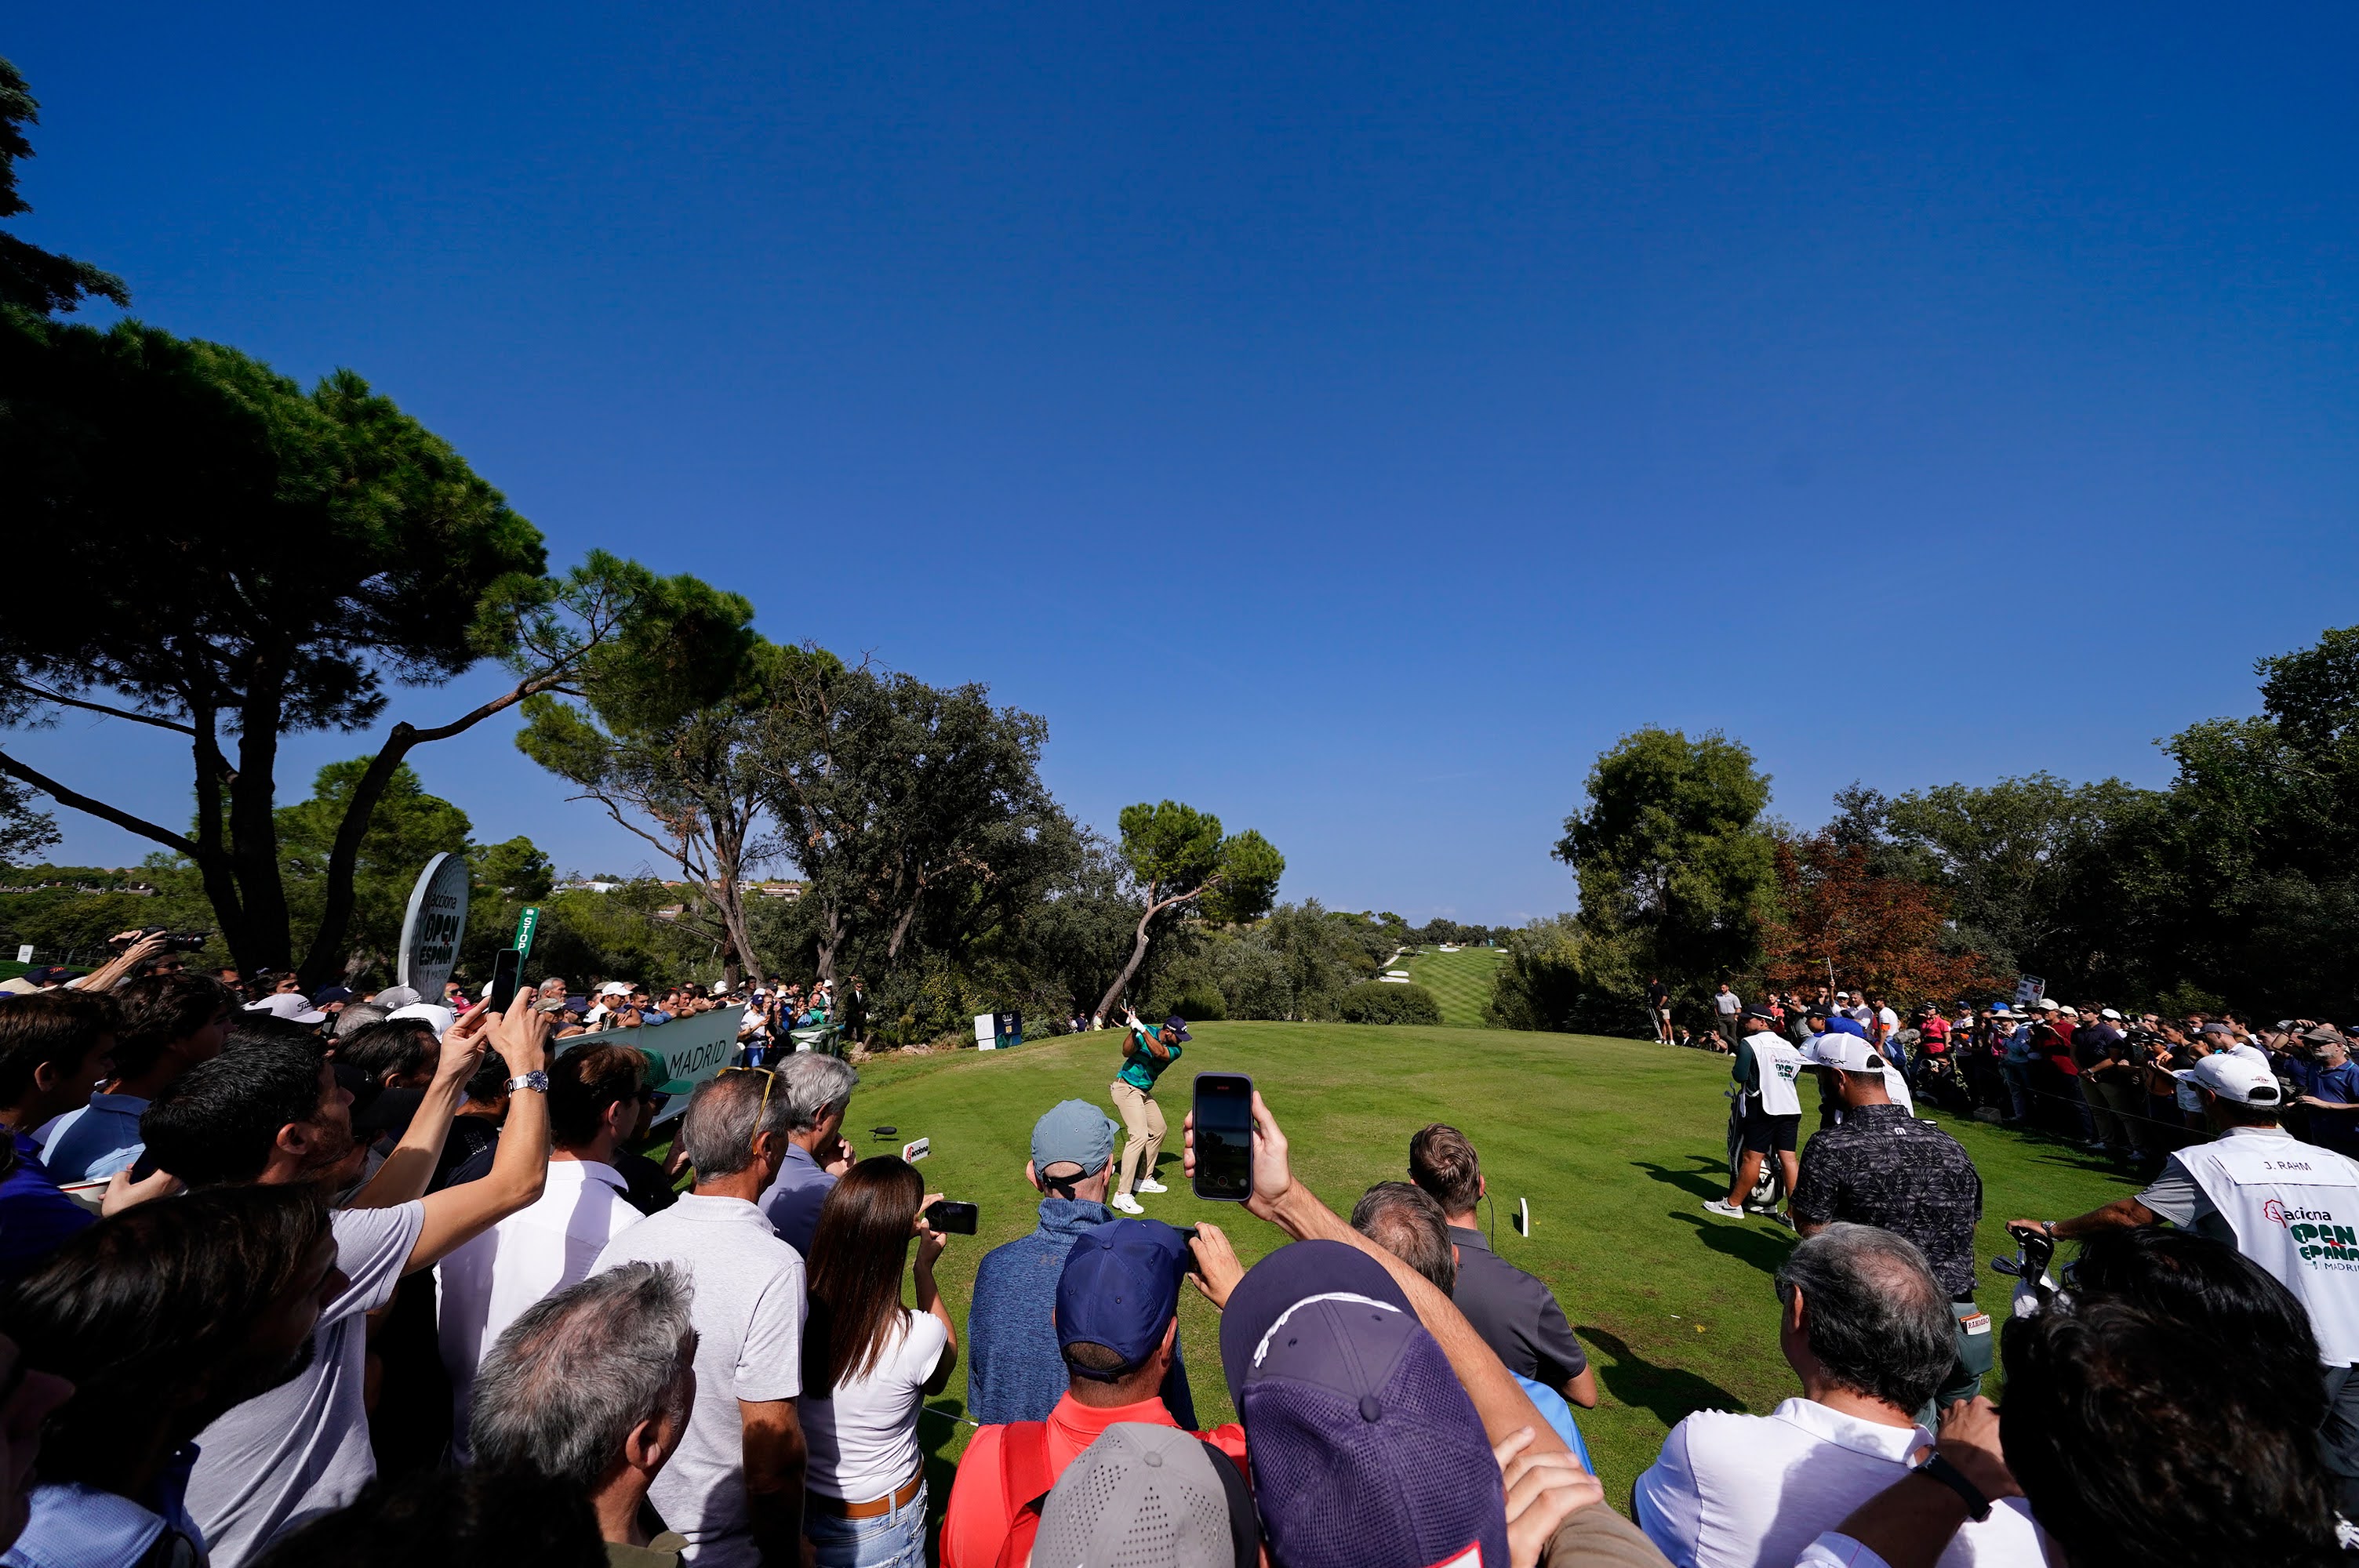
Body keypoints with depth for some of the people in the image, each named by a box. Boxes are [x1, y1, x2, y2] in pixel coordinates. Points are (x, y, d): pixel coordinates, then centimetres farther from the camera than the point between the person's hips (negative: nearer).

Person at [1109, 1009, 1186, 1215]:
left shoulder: (1175, 1050, -6)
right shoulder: (1146, 1032, -15)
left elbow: (1159, 1052, -27)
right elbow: (1127, 1052, -25)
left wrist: (1142, 1030, -39)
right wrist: (1134, 1031, -41)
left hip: (1144, 1092, 7)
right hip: (1126, 1088, -7)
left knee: (1158, 1130, 14)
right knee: (1140, 1136, -18)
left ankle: (1144, 1179, 30)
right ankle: (1121, 1195, -17)